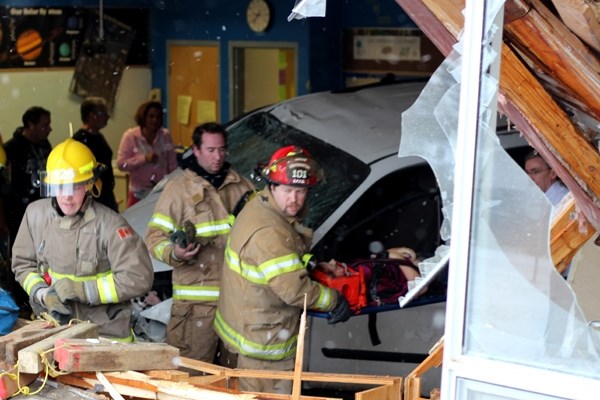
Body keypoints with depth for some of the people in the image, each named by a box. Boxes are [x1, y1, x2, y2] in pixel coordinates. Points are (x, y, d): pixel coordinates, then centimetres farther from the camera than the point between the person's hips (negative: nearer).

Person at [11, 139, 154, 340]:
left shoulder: (109, 225, -20)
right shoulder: (35, 214, -5)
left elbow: (138, 278, -21)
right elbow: (23, 264, 8)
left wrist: (81, 289, -21)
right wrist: (43, 294, -11)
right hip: (55, 327, 4)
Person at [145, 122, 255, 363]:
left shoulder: (243, 187, 14)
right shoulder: (178, 188, 2)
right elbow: (155, 236, -1)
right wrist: (174, 253, -21)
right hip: (196, 297, -4)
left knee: (236, 370, 13)